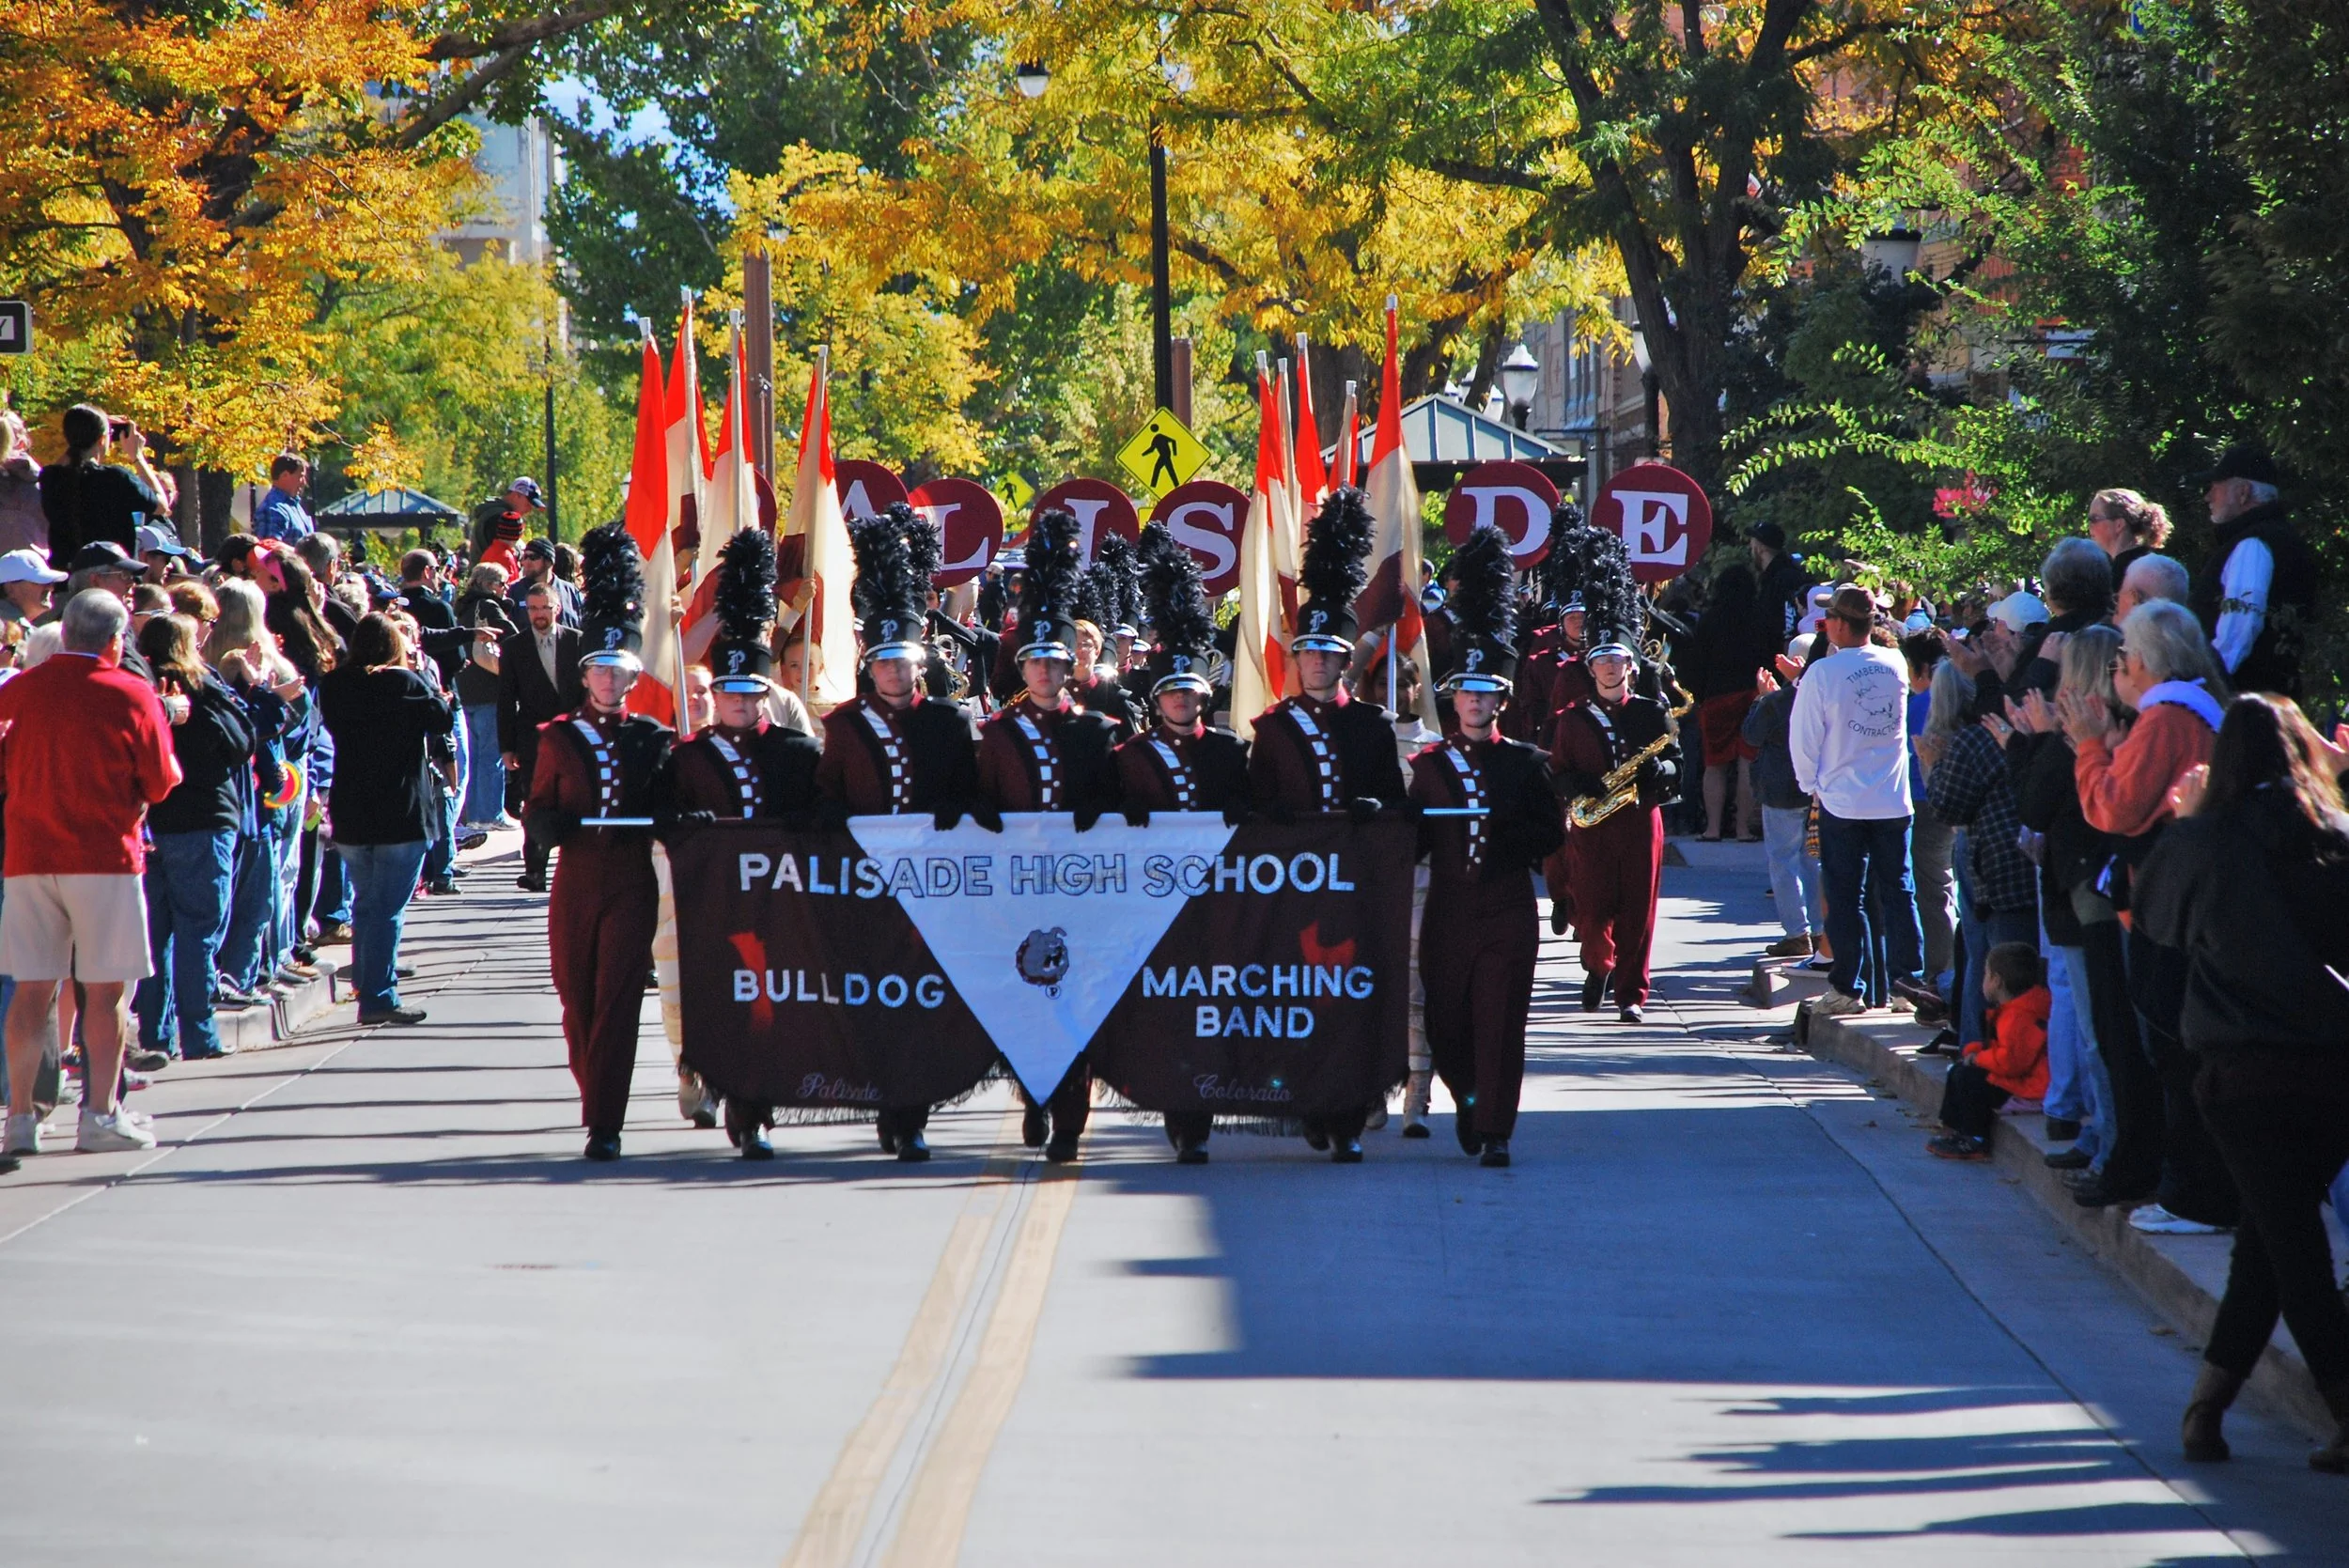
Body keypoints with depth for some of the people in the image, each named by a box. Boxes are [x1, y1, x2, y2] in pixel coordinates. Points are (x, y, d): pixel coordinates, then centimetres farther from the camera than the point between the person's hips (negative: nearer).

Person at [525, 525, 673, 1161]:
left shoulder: (652, 738, 5)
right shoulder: (560, 738, 5)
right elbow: (538, 813, 8)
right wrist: (548, 824, -15)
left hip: (632, 886, -1)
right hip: (576, 883, 1)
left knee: (617, 1003, -9)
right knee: (578, 1002, 7)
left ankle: (604, 1125, -11)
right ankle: (596, 1098, 30)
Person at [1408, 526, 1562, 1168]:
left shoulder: (1526, 764, 4)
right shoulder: (1430, 765, 7)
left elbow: (1553, 833, 4)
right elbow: (1414, 839, 9)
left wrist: (1511, 833, -13)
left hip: (1508, 912, -2)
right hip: (1447, 911, 2)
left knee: (1500, 1021, -7)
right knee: (1446, 1024, 6)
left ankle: (1494, 1132, -5)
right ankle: (1470, 1102, 33)